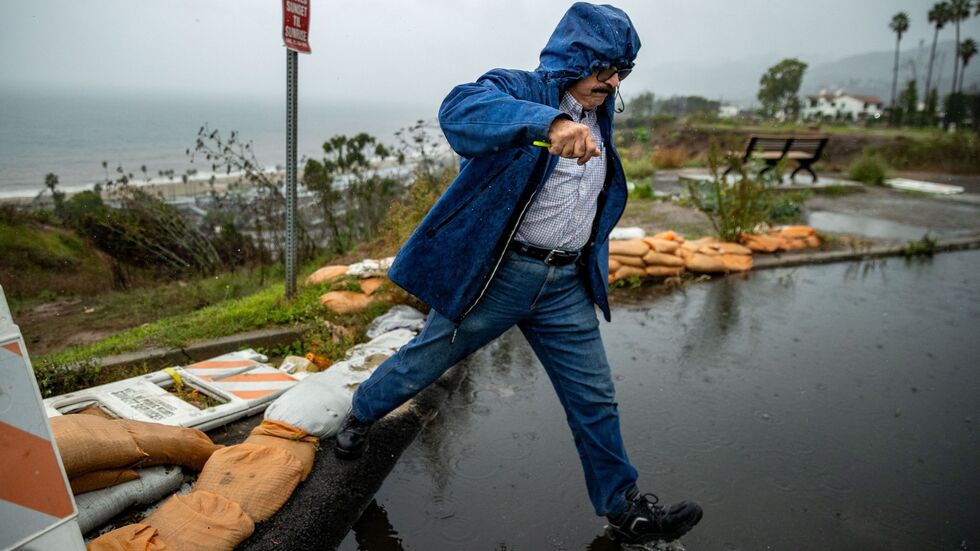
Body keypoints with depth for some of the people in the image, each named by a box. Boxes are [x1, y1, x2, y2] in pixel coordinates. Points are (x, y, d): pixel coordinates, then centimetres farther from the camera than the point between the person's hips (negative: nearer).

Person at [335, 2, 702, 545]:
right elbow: (459, 109, -33)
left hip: (565, 286, 6)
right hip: (496, 274, -5)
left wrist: (591, 271, 25)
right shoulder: (517, 88, -9)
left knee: (595, 400, 9)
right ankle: (360, 415, 42)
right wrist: (549, 121, -48)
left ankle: (625, 509, 26)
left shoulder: (598, 120, 14)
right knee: (425, 361, 11)